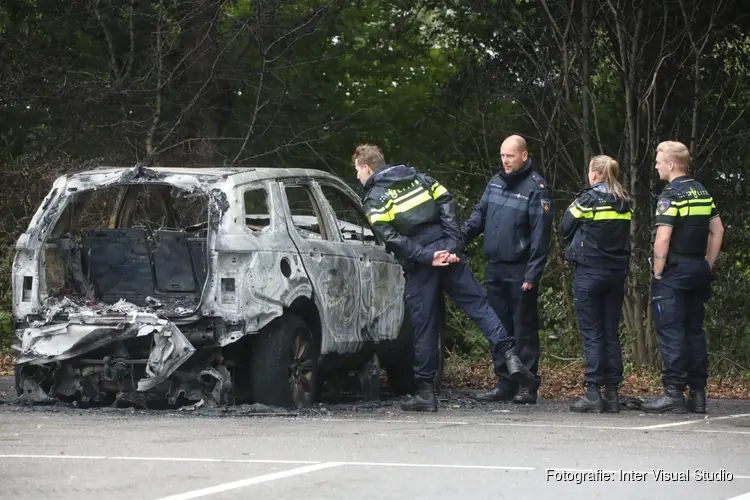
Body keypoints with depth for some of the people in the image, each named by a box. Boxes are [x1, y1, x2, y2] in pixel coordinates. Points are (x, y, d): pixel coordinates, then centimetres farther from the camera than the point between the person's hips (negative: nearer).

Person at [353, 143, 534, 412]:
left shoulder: (374, 200, 2)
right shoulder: (417, 177, 16)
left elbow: (392, 238, -12)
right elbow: (447, 205, 4)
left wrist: (426, 257, -12)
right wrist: (453, 246, -2)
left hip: (418, 266, -3)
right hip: (447, 252, 3)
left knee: (424, 326, 3)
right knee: (478, 303, 4)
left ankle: (426, 391, 8)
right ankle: (509, 355, -15)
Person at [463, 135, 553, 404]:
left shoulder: (535, 187, -11)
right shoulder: (496, 182, 11)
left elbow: (540, 234, -14)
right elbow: (480, 213, 16)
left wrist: (532, 274, -18)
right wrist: (459, 237, -3)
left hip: (519, 271, -7)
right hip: (495, 267, 7)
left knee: (524, 329, -3)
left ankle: (528, 385, 1)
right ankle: (506, 384, 17)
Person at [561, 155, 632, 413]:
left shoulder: (587, 199, -9)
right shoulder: (625, 203, 7)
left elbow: (566, 227, 0)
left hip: (590, 272, -5)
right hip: (617, 273, 5)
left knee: (592, 334, -3)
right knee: (611, 333, 9)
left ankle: (593, 393, -7)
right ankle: (612, 392, 9)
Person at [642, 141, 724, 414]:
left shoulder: (671, 194, -13)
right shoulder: (703, 192, 11)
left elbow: (662, 239, -19)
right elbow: (717, 230, 15)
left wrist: (658, 273, -11)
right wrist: (708, 264, 17)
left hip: (674, 271, -8)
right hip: (699, 271, 8)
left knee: (671, 332, -6)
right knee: (695, 330, 11)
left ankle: (674, 393, -9)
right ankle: (698, 393, 12)